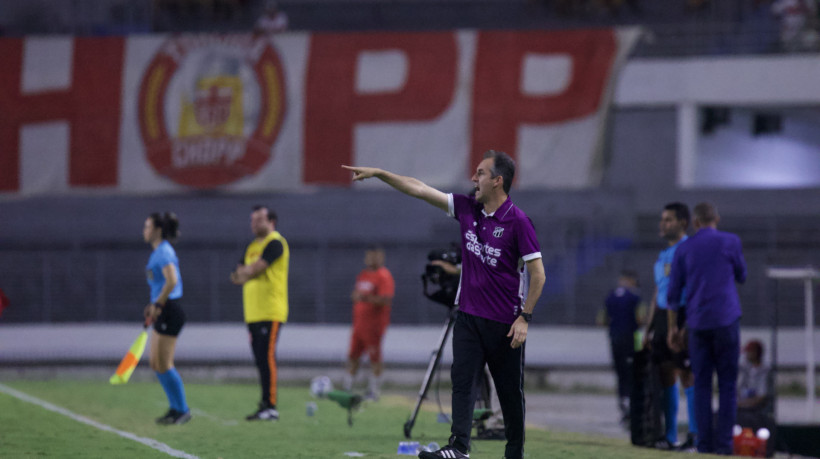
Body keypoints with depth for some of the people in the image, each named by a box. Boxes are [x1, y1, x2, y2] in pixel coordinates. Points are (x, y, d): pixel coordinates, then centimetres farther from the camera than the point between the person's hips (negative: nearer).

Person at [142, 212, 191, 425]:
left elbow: (172, 281, -27)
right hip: (163, 313, 10)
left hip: (170, 311, -10)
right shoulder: (158, 252, 16)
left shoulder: (164, 252, -15)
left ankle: (182, 410, 2)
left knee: (163, 364, -5)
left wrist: (158, 305, -21)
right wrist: (154, 305, 17)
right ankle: (176, 407, 18)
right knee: (155, 362, 13)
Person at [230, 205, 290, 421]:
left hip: (270, 312, -9)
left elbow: (255, 268, -16)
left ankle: (271, 407, -13)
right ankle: (265, 404, 11)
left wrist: (243, 272, 4)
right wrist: (246, 273, -4)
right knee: (260, 360, 8)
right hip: (253, 312, 9)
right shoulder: (253, 246, 20)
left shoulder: (275, 243, -8)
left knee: (267, 358, -12)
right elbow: (238, 276, 18)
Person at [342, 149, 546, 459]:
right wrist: (378, 173, 6)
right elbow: (420, 190, 8)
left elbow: (537, 273, -11)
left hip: (504, 324, -5)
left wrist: (524, 318, -14)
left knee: (510, 392, 4)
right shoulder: (467, 209, 5)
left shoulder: (518, 221, -12)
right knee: (462, 379, -10)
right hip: (469, 315, 5)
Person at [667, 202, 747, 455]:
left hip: (697, 324, 2)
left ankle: (704, 442, 2)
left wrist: (673, 327, 16)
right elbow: (741, 276, 14)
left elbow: (673, 292, 6)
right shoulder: (731, 242, 0)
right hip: (726, 320, -2)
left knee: (702, 384, 7)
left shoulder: (684, 249, 5)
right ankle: (724, 442, -5)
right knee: (727, 384, 1)